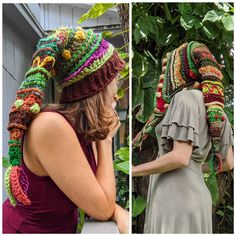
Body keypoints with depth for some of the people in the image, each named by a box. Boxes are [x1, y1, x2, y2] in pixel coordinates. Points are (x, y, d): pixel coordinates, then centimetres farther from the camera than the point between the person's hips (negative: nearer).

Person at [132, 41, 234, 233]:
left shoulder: (186, 98, -9)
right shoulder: (215, 107, 15)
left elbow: (180, 157, -19)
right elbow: (227, 163, 14)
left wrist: (131, 171, -8)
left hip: (174, 199, -9)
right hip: (193, 197, 9)